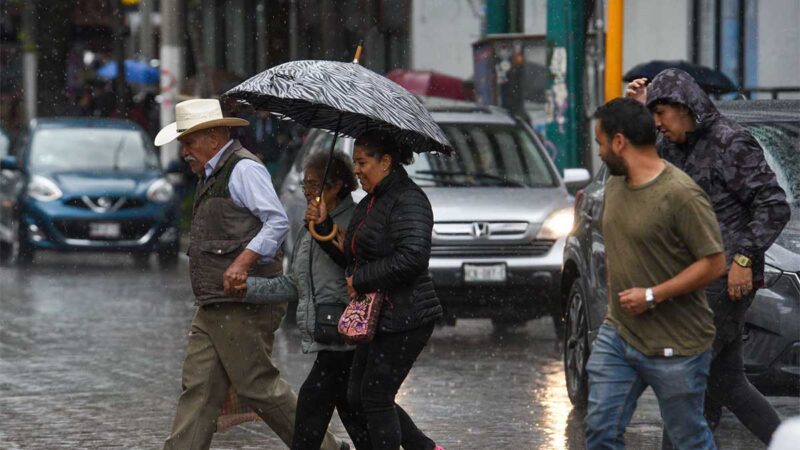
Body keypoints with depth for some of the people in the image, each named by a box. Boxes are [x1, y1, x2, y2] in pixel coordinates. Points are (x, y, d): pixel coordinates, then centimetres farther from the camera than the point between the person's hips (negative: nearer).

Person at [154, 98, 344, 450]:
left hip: (243, 301, -10)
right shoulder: (212, 175, 20)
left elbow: (278, 222, -20)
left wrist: (243, 262, -29)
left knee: (257, 385, -6)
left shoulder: (243, 169, -10)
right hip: (213, 307, 10)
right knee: (198, 387, 5)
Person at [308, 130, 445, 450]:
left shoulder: (408, 200, -13)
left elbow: (412, 258, -25)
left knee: (376, 396, -7)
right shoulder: (369, 204, 18)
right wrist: (323, 226, 5)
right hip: (379, 317, 10)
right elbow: (351, 258, 19)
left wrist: (361, 279, -17)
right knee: (358, 397, 11)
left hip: (405, 317, -10)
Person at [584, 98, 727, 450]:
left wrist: (652, 296, -20)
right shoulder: (614, 184, 6)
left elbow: (714, 263, -19)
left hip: (675, 345, -7)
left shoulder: (680, 194, -19)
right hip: (617, 335, 7)